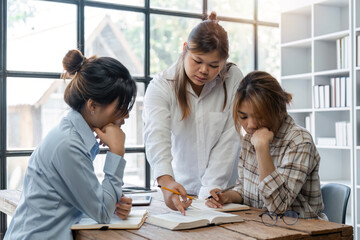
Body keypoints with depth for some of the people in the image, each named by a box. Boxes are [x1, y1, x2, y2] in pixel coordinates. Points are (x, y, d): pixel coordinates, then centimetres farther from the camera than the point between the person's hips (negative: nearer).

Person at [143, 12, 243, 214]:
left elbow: (229, 139, -9)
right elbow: (156, 136, -23)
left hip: (225, 190, -1)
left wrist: (210, 189, -17)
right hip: (182, 188, 1)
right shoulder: (161, 86, -7)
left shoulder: (234, 79, -6)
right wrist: (166, 181, -41)